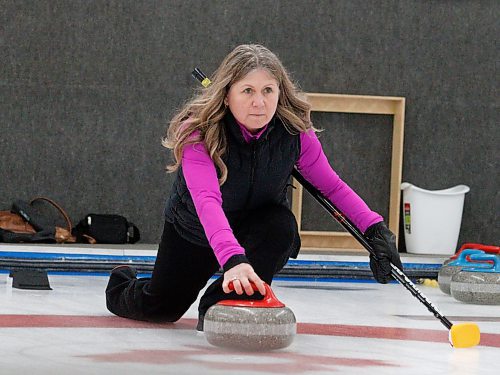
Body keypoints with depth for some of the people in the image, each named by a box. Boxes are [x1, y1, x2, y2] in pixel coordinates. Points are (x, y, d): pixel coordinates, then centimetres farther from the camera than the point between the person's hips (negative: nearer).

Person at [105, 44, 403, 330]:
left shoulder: (295, 131, -26)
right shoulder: (198, 132, -35)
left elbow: (331, 185, -12)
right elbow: (206, 200, -50)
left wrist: (375, 227, -27)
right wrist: (232, 258, -67)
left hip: (258, 227, 1)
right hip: (195, 230, -1)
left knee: (282, 224, -33)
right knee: (161, 309, 10)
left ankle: (220, 303, -16)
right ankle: (123, 284, 48)